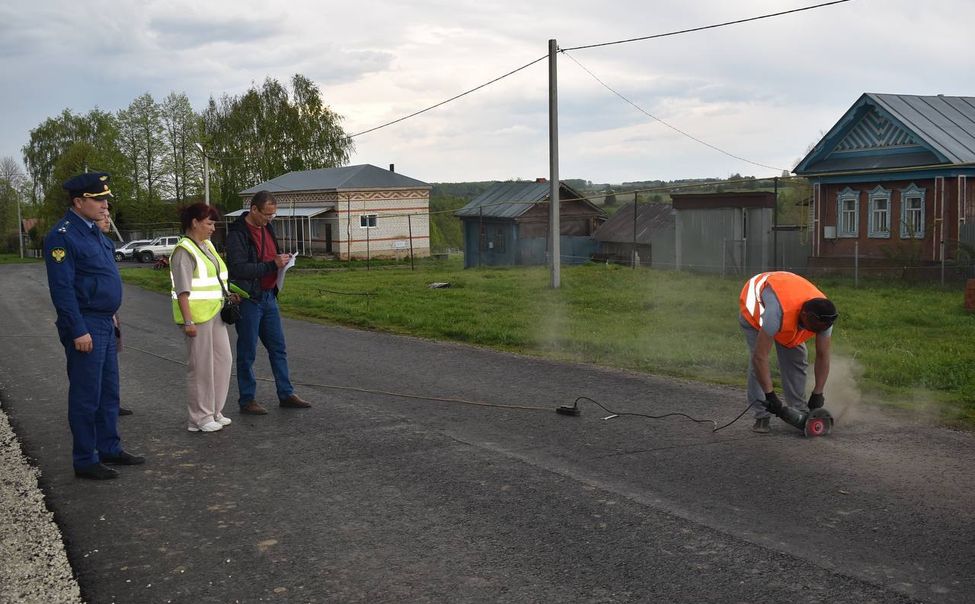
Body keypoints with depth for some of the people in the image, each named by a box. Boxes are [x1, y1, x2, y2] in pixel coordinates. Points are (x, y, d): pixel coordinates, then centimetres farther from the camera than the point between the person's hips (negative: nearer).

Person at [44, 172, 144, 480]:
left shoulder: (93, 230, 13)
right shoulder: (62, 235, -16)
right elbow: (62, 288, -19)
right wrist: (78, 331, -21)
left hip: (104, 324, 9)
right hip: (85, 327, -9)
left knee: (109, 392, 16)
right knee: (87, 396, -1)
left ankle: (109, 448, 27)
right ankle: (85, 461, 9)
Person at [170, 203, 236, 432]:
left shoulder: (208, 246, 14)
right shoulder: (184, 251, -14)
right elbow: (182, 290, -19)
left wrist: (228, 293, 14)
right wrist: (188, 321, -23)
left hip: (215, 313, 9)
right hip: (197, 315, -9)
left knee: (222, 360, 13)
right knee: (201, 366, -2)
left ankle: (214, 412, 24)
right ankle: (199, 418, 9)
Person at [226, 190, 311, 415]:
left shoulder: (267, 228, 11)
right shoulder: (237, 233, -15)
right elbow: (239, 268, -23)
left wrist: (282, 259, 3)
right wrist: (272, 265, -23)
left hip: (268, 297, 8)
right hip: (248, 300, -8)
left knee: (278, 348, 12)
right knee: (247, 352, 2)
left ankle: (286, 394, 20)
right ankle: (247, 401, 11)